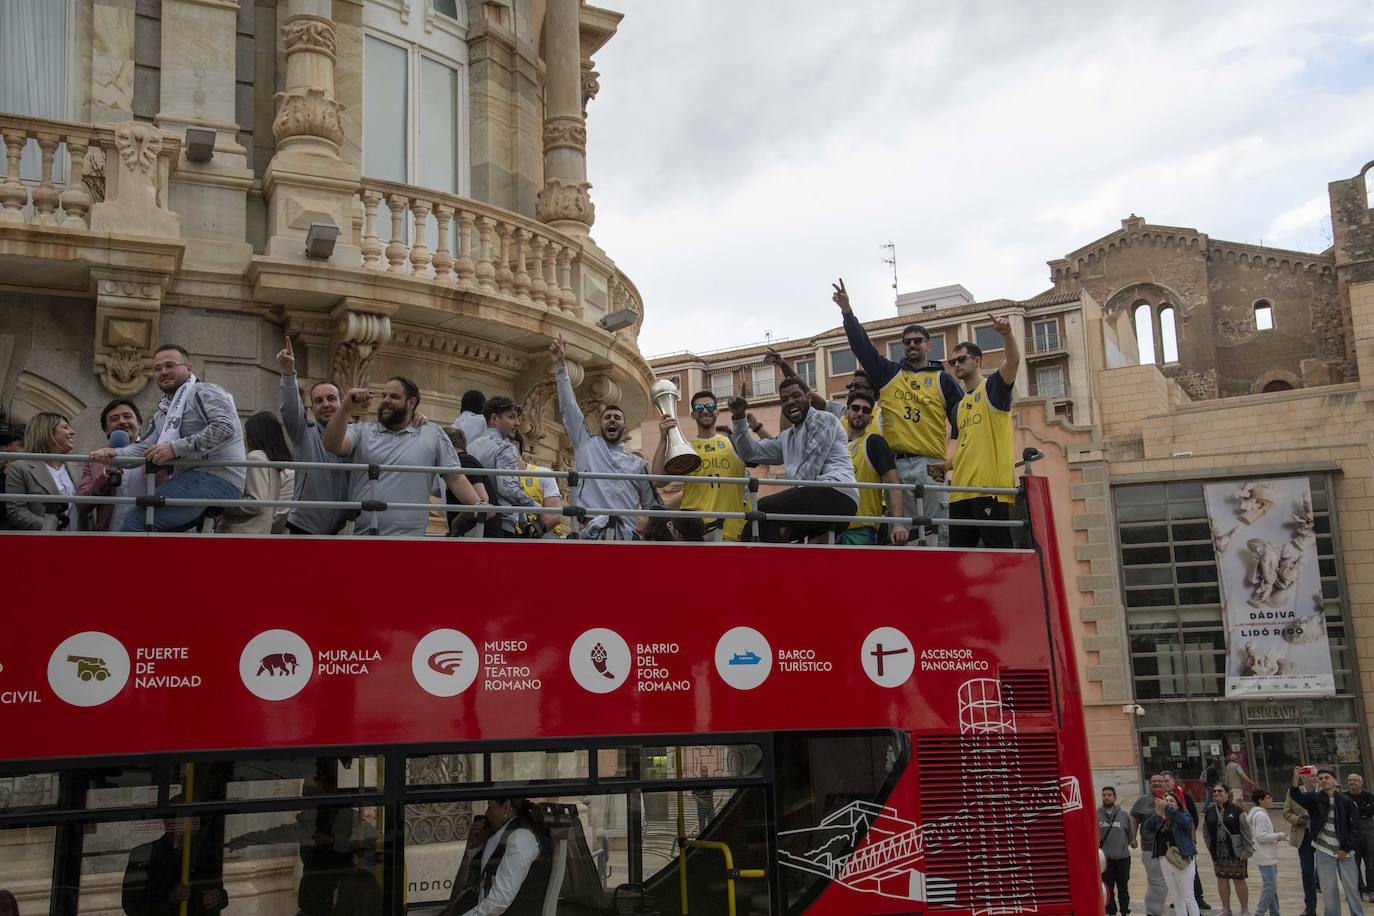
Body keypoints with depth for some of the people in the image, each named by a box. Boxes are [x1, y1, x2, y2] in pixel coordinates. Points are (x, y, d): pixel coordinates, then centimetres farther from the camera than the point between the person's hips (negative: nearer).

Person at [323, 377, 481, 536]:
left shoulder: (432, 434, 8)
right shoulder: (362, 432, 11)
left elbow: (455, 477, 5)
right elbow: (333, 445, -7)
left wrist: (477, 505, -9)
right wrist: (345, 407, -19)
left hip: (407, 535, -2)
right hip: (358, 533, 2)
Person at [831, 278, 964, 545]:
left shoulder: (943, 380, 13)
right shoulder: (889, 373, 17)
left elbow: (962, 420, 10)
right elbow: (862, 346, 10)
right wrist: (847, 311, 1)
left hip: (930, 466, -1)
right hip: (895, 466, 2)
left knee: (938, 533, -6)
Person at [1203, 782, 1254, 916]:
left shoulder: (1236, 810, -9)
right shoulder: (1210, 812, 6)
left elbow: (1246, 832, -8)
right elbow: (1206, 832, 13)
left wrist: (1248, 850, -11)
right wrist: (1211, 848, 7)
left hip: (1236, 852, -4)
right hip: (1218, 853, 5)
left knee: (1239, 880, 3)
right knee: (1222, 880, 10)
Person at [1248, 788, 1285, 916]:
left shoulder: (1262, 814, 16)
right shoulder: (1260, 815, -17)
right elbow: (1261, 836, -22)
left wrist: (1275, 837, 8)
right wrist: (1277, 835, -13)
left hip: (1269, 856, 11)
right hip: (1265, 857, -11)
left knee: (1272, 886, 15)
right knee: (1270, 886, -10)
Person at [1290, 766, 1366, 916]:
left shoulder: (1346, 801, 0)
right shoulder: (1314, 798, 0)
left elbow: (1355, 827, 0)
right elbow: (1297, 796, -21)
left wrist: (1346, 849, -7)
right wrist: (1296, 780, -41)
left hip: (1345, 852, 0)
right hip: (1324, 852, 0)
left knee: (1352, 889, 8)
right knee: (1329, 892, 3)